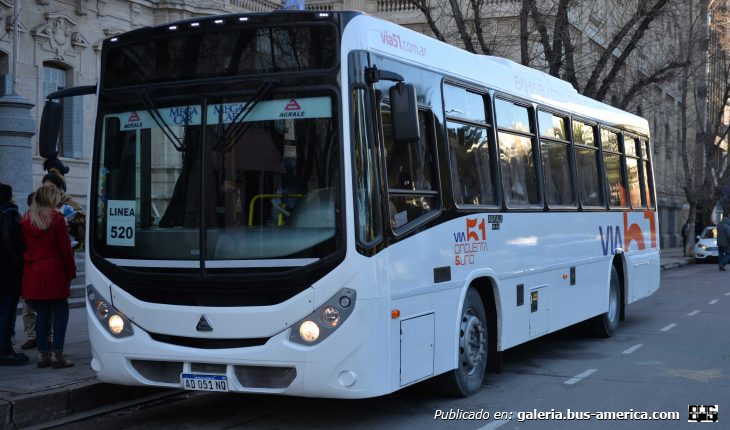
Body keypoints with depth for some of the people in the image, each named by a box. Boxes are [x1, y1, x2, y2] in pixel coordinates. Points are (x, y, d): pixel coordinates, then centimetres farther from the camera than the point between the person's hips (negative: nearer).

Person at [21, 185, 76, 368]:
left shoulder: (25, 220, 8)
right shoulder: (56, 219, -7)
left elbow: (24, 246, 11)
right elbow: (65, 248, -6)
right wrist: (71, 271, 1)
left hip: (32, 272, 5)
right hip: (54, 271, -5)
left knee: (42, 313, 10)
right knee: (60, 311, 2)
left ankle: (43, 353, 9)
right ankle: (57, 354, -3)